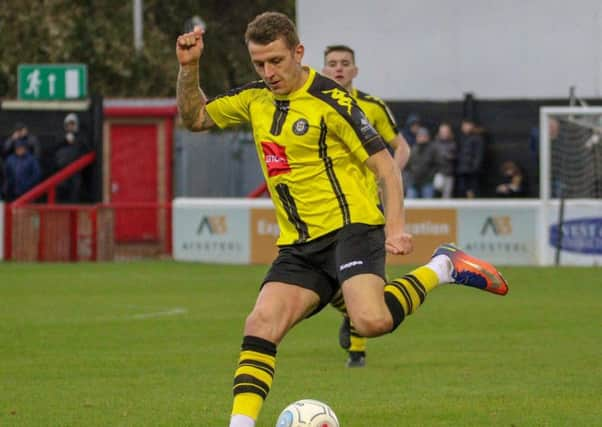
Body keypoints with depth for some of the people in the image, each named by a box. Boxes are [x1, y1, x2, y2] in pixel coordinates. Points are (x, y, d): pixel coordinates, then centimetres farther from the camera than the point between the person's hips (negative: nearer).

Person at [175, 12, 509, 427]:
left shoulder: (330, 100, -10)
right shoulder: (254, 99, 10)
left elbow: (385, 165, -8)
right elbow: (194, 118, 21)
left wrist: (395, 228, -19)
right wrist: (188, 68, 4)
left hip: (350, 226, -6)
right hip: (299, 245, 6)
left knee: (371, 321, -29)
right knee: (260, 326, -12)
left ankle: (442, 268, -4)